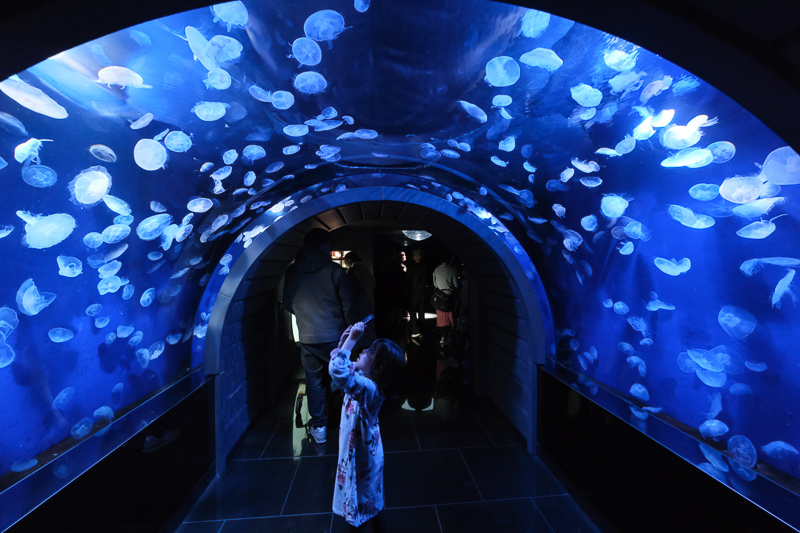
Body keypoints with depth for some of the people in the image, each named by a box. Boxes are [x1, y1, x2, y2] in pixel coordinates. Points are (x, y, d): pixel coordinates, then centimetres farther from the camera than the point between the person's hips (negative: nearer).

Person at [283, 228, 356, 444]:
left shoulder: (291, 271, -1)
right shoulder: (334, 270, -11)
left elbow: (287, 304, 9)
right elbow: (347, 305, -8)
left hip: (307, 338, 2)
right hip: (335, 337, -1)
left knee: (314, 381, 14)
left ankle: (319, 427, 24)